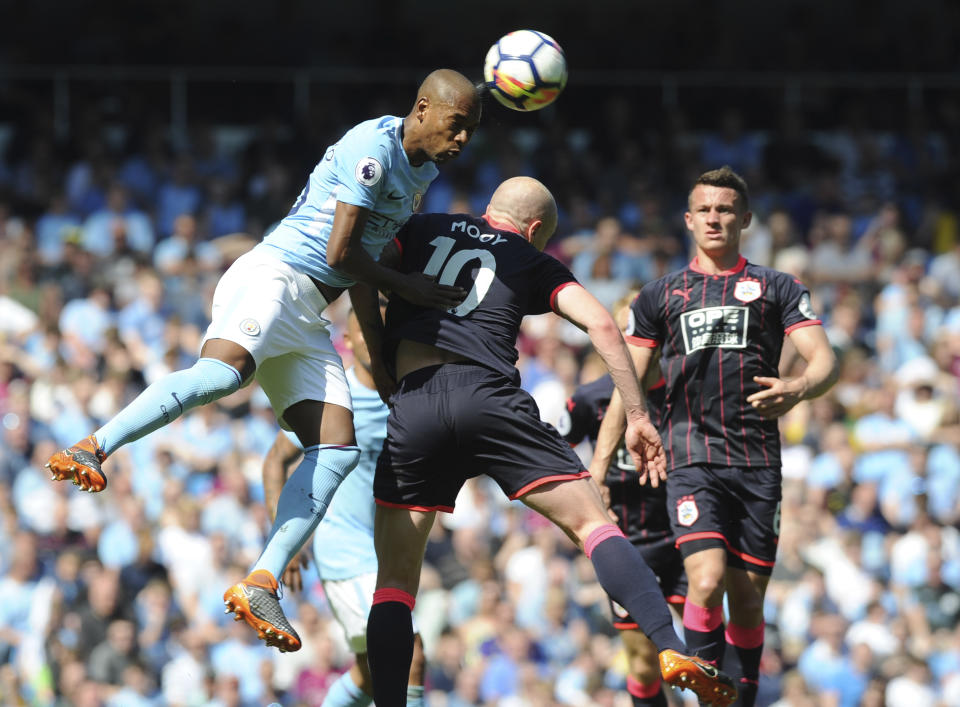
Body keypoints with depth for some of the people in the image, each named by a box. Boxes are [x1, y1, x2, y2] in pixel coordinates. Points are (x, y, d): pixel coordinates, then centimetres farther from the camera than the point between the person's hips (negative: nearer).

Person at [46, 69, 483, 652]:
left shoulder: (423, 172, 19)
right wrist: (408, 288, -1)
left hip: (307, 317, 9)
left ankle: (261, 584, -14)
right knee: (223, 371, -38)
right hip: (273, 277, -9)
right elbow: (340, 252, -15)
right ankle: (91, 450, -41)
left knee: (338, 451, -8)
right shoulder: (374, 148, -11)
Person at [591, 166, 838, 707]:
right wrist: (598, 467, 8)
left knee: (747, 599, 1)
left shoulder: (777, 288, 12)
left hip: (758, 463, 1)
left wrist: (798, 390, -23)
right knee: (707, 581, -21)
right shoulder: (661, 296, 15)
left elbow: (825, 361, 1)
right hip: (692, 460, -1)